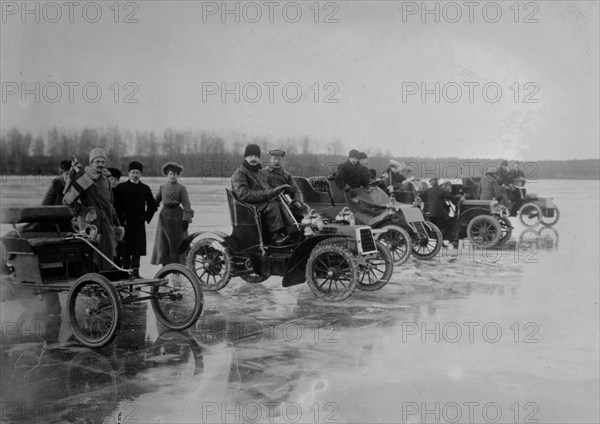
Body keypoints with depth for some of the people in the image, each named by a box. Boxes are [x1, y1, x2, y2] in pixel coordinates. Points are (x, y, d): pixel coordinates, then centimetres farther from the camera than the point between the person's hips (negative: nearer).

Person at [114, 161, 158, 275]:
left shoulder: (145, 188, 10)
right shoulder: (121, 187, 4)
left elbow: (153, 205, 14)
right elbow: (115, 205, 1)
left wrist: (146, 217, 4)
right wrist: (121, 219, -6)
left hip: (139, 224, 2)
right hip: (125, 223, -2)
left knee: (137, 251, 0)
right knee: (125, 251, -1)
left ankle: (135, 272, 2)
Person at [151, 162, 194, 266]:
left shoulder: (181, 188, -2)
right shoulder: (162, 187, 10)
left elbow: (186, 205, -6)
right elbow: (155, 202, 15)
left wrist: (186, 219, -15)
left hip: (177, 218, -4)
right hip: (164, 217, 4)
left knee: (176, 244, 0)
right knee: (163, 244, 4)